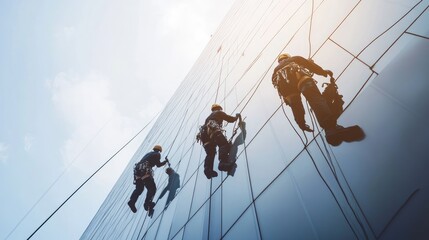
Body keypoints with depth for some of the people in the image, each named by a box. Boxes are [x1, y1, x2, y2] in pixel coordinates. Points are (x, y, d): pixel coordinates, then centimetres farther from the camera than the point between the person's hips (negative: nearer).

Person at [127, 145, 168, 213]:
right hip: (145, 172, -7)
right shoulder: (157, 154, 11)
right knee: (152, 188, 3)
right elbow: (158, 164, 3)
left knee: (139, 189, 15)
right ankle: (147, 203, -9)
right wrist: (165, 161, 19)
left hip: (137, 170, 7)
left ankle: (132, 201, -5)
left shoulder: (149, 153, 30)